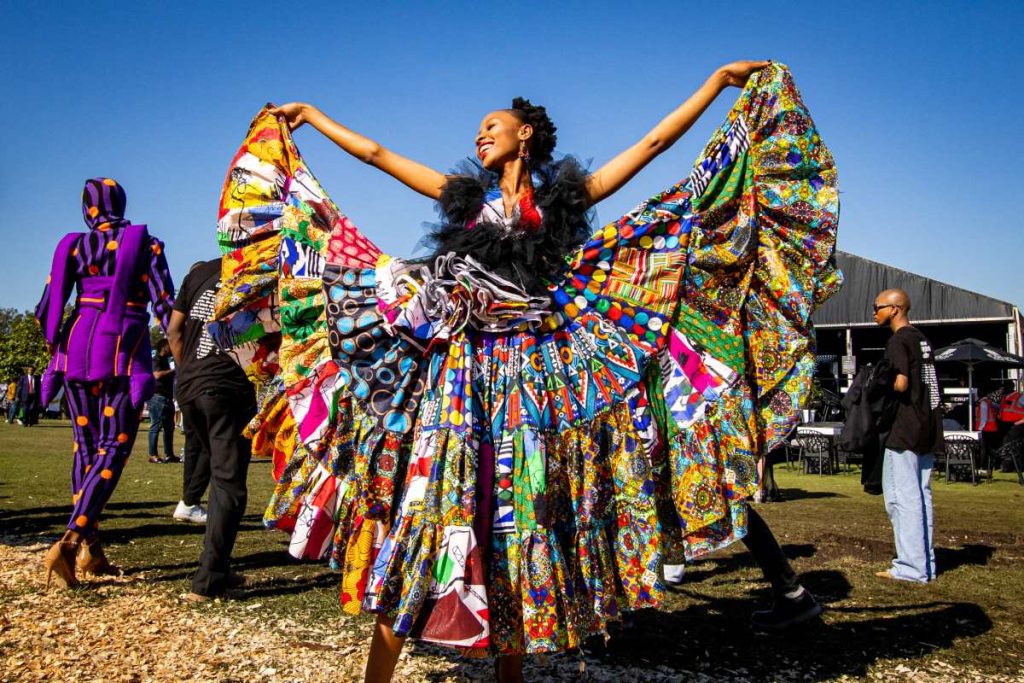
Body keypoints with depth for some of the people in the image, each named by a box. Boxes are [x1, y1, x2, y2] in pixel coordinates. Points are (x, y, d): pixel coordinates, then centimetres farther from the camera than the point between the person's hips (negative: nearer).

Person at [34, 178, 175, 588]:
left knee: (86, 446, 12)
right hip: (124, 349, -4)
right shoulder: (146, 243, 3)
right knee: (113, 448, -3)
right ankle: (70, 541, -19)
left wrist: (58, 347, 24)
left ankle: (89, 548, 13)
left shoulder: (75, 245, 11)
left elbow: (48, 308, 7)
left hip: (77, 346, 4)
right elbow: (164, 305, -5)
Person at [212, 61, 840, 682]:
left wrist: (719, 82, 12)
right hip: (459, 370, 2)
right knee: (423, 498, -4)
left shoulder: (564, 196, 13)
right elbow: (376, 154, 25)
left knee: (521, 511, 2)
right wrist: (314, 118, 30)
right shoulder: (466, 195, 19)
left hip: (535, 374, -1)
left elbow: (654, 142, 12)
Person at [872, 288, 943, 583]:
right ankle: (926, 563, 17)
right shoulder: (922, 339, 17)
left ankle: (911, 566, -5)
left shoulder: (898, 341, -11)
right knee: (921, 495, 12)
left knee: (903, 497, -6)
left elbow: (900, 384, -21)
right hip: (927, 428, 9)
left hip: (905, 428, -9)